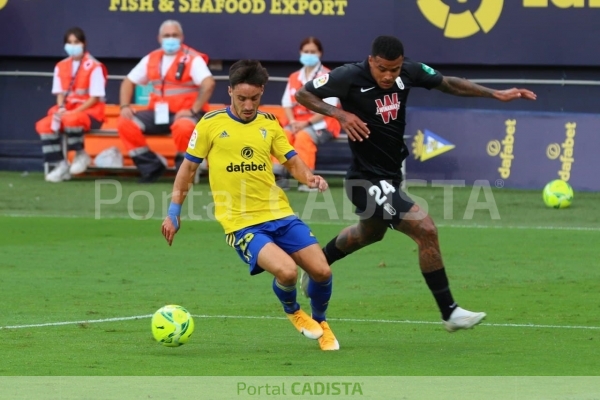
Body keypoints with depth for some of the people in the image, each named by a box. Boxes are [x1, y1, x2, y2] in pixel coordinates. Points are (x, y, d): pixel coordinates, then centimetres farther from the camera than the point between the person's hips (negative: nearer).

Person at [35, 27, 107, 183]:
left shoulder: (94, 67, -8)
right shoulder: (61, 67, 10)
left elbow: (95, 98, -11)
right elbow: (60, 93, 11)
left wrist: (74, 112, -20)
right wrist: (60, 109, -12)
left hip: (90, 112, -6)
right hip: (67, 111, 6)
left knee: (71, 120, -40)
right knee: (43, 125, -22)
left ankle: (81, 155, -12)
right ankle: (60, 165, -16)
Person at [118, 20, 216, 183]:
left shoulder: (192, 59, -8)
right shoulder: (151, 59, 11)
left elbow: (209, 84, -22)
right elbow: (129, 82, 17)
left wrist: (193, 111, -25)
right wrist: (125, 106, 0)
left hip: (184, 113, -6)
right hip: (157, 113, 6)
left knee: (183, 127, -40)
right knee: (125, 123, -13)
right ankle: (152, 166, -5)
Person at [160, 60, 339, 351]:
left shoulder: (269, 124, 8)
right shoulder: (211, 124, -2)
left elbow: (292, 162, 13)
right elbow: (188, 168, 7)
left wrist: (309, 177, -9)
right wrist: (173, 213, 5)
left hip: (280, 215, 4)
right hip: (241, 224, -4)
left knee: (322, 271, -6)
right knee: (286, 271, -26)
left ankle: (320, 321, 26)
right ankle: (293, 311, 10)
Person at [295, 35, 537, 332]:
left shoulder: (408, 72, -7)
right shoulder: (350, 77, -22)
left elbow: (448, 84, 8)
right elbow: (302, 94, -14)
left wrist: (496, 94, 2)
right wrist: (339, 113, -29)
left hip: (390, 175, 9)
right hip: (367, 181, -9)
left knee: (370, 233, 34)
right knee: (425, 229, -18)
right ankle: (449, 313, -8)